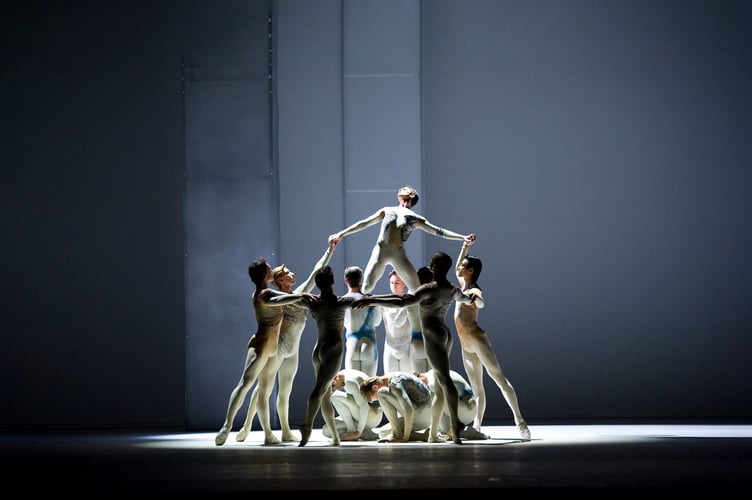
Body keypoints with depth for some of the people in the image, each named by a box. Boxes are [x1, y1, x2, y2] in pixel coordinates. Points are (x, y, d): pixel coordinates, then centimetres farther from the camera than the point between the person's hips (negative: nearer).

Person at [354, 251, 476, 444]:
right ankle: (433, 433, 14)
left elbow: (402, 302, -27)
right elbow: (466, 299, 35)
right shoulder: (453, 291, 10)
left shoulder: (429, 289, -15)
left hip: (433, 335, -8)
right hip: (446, 334, 8)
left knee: (445, 380, -15)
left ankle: (455, 429, -22)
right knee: (439, 386, 9)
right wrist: (470, 297, 61)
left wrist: (372, 300, -27)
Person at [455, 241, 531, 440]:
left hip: (477, 340, -9)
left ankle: (520, 422, -24)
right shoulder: (464, 286, 15)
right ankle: (476, 427, -1)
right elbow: (456, 269, 35)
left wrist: (474, 299, -56)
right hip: (466, 347, 9)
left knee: (499, 377, -16)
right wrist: (464, 248, 28)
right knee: (477, 388, 4)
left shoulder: (475, 291, -9)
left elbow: (481, 303, -33)